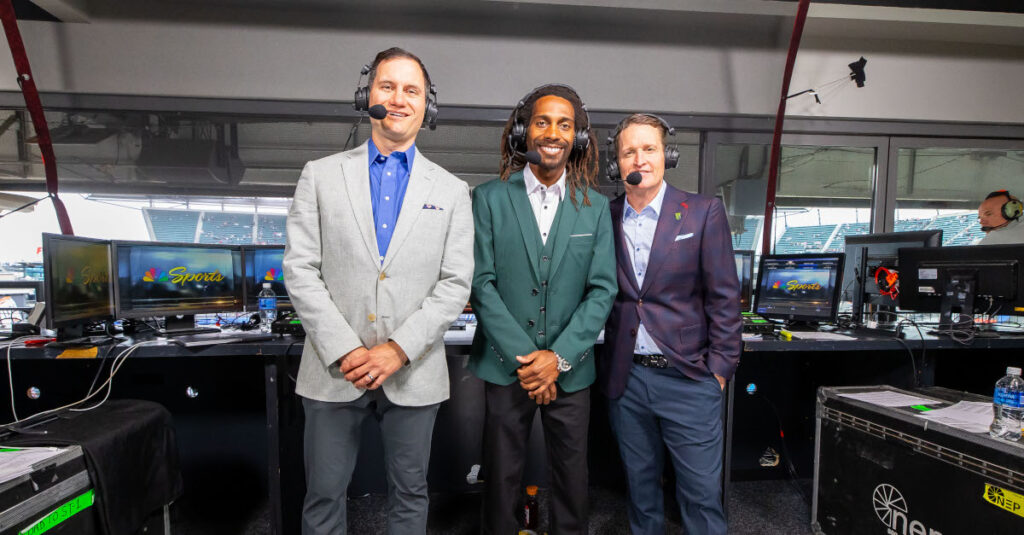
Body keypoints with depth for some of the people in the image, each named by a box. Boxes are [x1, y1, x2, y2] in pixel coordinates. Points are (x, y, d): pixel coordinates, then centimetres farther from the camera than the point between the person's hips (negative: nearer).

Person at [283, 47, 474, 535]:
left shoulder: (451, 192, 5)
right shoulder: (321, 175, 4)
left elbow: (455, 283, -2)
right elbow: (299, 270, -2)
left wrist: (399, 349, -12)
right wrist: (345, 349, -11)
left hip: (413, 373, 1)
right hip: (334, 370, 0)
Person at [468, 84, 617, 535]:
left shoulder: (596, 207, 3)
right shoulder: (490, 198, -2)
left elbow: (602, 291, -1)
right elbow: (482, 284, -7)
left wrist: (559, 357, -10)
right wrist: (523, 357, -12)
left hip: (570, 369, 2)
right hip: (506, 366, -1)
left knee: (571, 479, 14)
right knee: (501, 478, 12)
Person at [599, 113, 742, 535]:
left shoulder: (704, 212, -3)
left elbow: (724, 297, -3)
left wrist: (720, 367, -6)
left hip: (687, 377, -2)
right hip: (625, 378, 3)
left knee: (702, 493, 7)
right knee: (640, 485, 18)